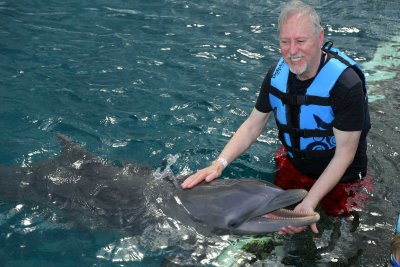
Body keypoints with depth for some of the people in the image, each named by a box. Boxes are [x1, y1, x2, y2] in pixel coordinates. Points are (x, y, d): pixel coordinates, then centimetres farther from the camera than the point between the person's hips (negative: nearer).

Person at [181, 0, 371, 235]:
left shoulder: (346, 83, -30)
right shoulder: (277, 74, -12)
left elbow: (344, 154, -26)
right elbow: (253, 126, -6)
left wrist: (309, 203, -35)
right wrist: (219, 164, -20)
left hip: (339, 177, -4)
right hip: (293, 165, 5)